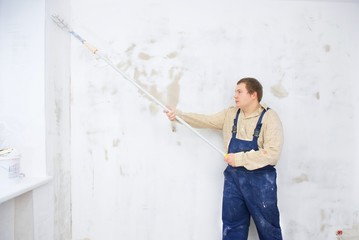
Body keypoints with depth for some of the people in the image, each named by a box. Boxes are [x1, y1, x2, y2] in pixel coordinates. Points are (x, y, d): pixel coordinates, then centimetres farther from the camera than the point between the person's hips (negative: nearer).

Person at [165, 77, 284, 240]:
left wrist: (239, 159, -17)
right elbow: (206, 121, 7)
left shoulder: (269, 117, -12)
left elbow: (272, 153, -20)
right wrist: (179, 115, -3)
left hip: (260, 179, -5)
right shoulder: (230, 114, 7)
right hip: (233, 177, 5)